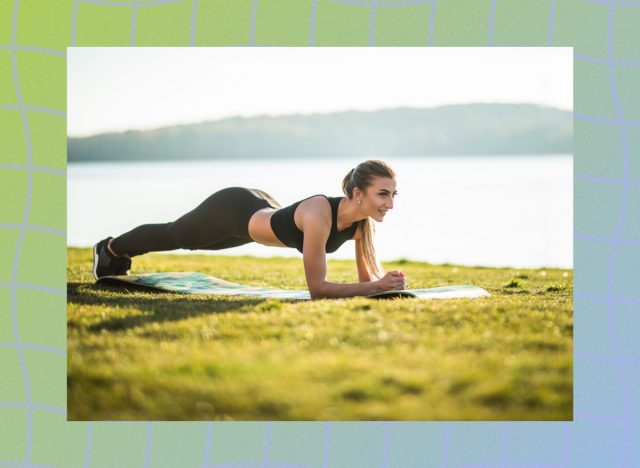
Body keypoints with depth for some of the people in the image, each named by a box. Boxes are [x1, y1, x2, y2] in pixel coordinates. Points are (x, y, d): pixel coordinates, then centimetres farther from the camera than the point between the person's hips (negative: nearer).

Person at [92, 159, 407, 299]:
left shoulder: (363, 219, -24)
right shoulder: (319, 214, -45)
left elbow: (368, 276, -13)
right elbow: (317, 289, -45)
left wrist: (386, 281, -35)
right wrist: (376, 287, -49)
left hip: (261, 209, 7)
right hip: (232, 210, -7)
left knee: (186, 242, 35)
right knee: (173, 235, 25)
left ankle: (120, 253, 66)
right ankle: (110, 249, 58)